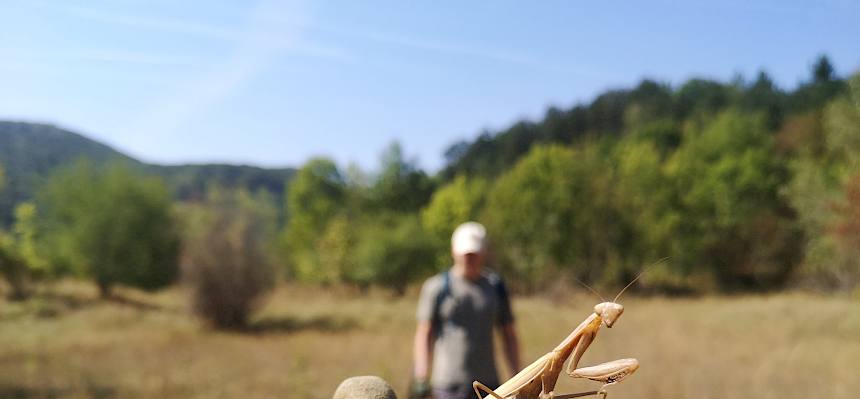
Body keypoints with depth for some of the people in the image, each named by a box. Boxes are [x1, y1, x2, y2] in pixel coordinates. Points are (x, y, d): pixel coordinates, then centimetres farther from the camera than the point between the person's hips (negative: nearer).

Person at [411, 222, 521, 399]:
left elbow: (508, 334, 14)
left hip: (488, 383, 4)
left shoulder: (495, 286, 11)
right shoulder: (436, 287, -1)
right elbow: (424, 334, -3)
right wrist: (421, 377, -11)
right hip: (449, 384, -3)